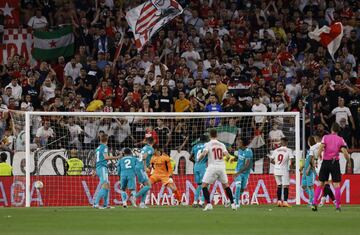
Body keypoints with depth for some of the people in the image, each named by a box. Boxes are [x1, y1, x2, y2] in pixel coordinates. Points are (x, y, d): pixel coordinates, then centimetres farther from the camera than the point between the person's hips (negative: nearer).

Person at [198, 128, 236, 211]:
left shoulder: (208, 144, -1)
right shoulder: (221, 145, 9)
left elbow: (203, 154, -16)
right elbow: (227, 155, -5)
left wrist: (198, 159, 4)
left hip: (212, 167, -4)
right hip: (222, 167, 4)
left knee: (204, 185, 4)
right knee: (226, 185, 20)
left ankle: (208, 204, -10)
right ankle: (232, 204, 17)